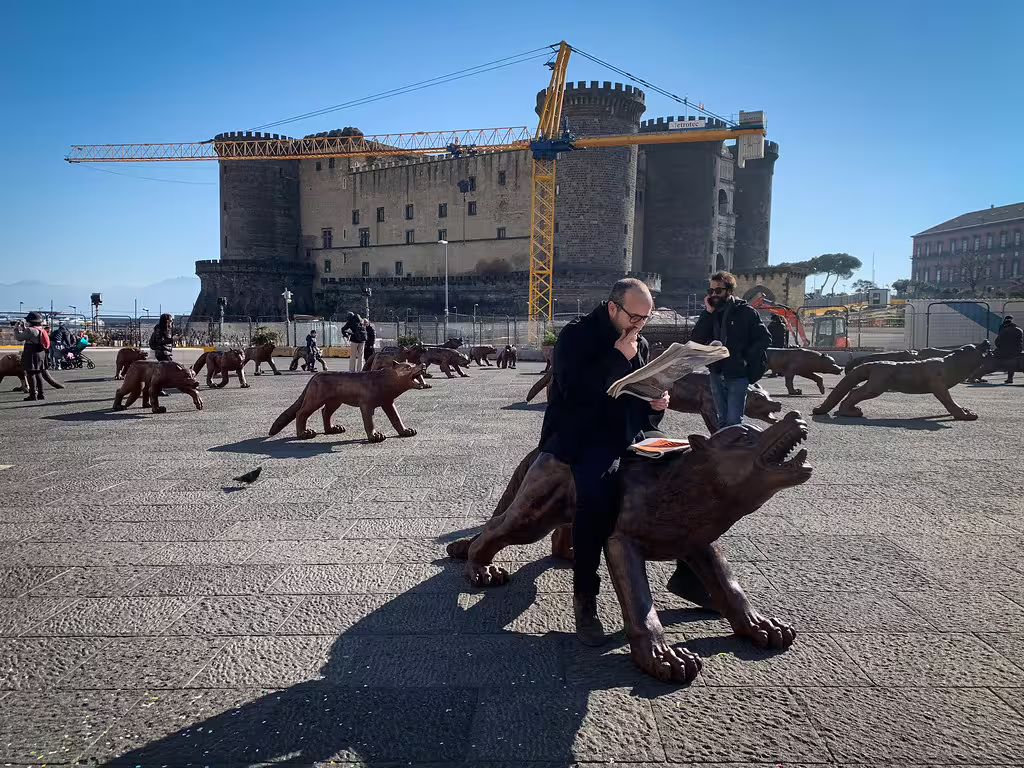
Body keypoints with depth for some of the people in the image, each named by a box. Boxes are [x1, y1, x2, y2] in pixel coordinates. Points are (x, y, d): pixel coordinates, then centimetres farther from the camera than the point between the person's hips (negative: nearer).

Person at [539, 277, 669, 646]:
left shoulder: (640, 345, 15)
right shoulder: (576, 335, -5)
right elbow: (575, 388, -20)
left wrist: (656, 405, 0)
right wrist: (618, 358, -16)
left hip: (625, 435, 7)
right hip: (578, 436, -7)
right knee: (598, 485, -35)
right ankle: (584, 598, -25)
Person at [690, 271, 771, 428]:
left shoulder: (745, 312, -6)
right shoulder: (710, 313, 6)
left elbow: (765, 338, -7)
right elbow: (696, 340, -6)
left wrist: (746, 359, -13)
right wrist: (708, 313, -11)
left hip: (738, 375, -5)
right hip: (717, 374, 5)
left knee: (734, 422, -8)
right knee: (722, 420, 14)